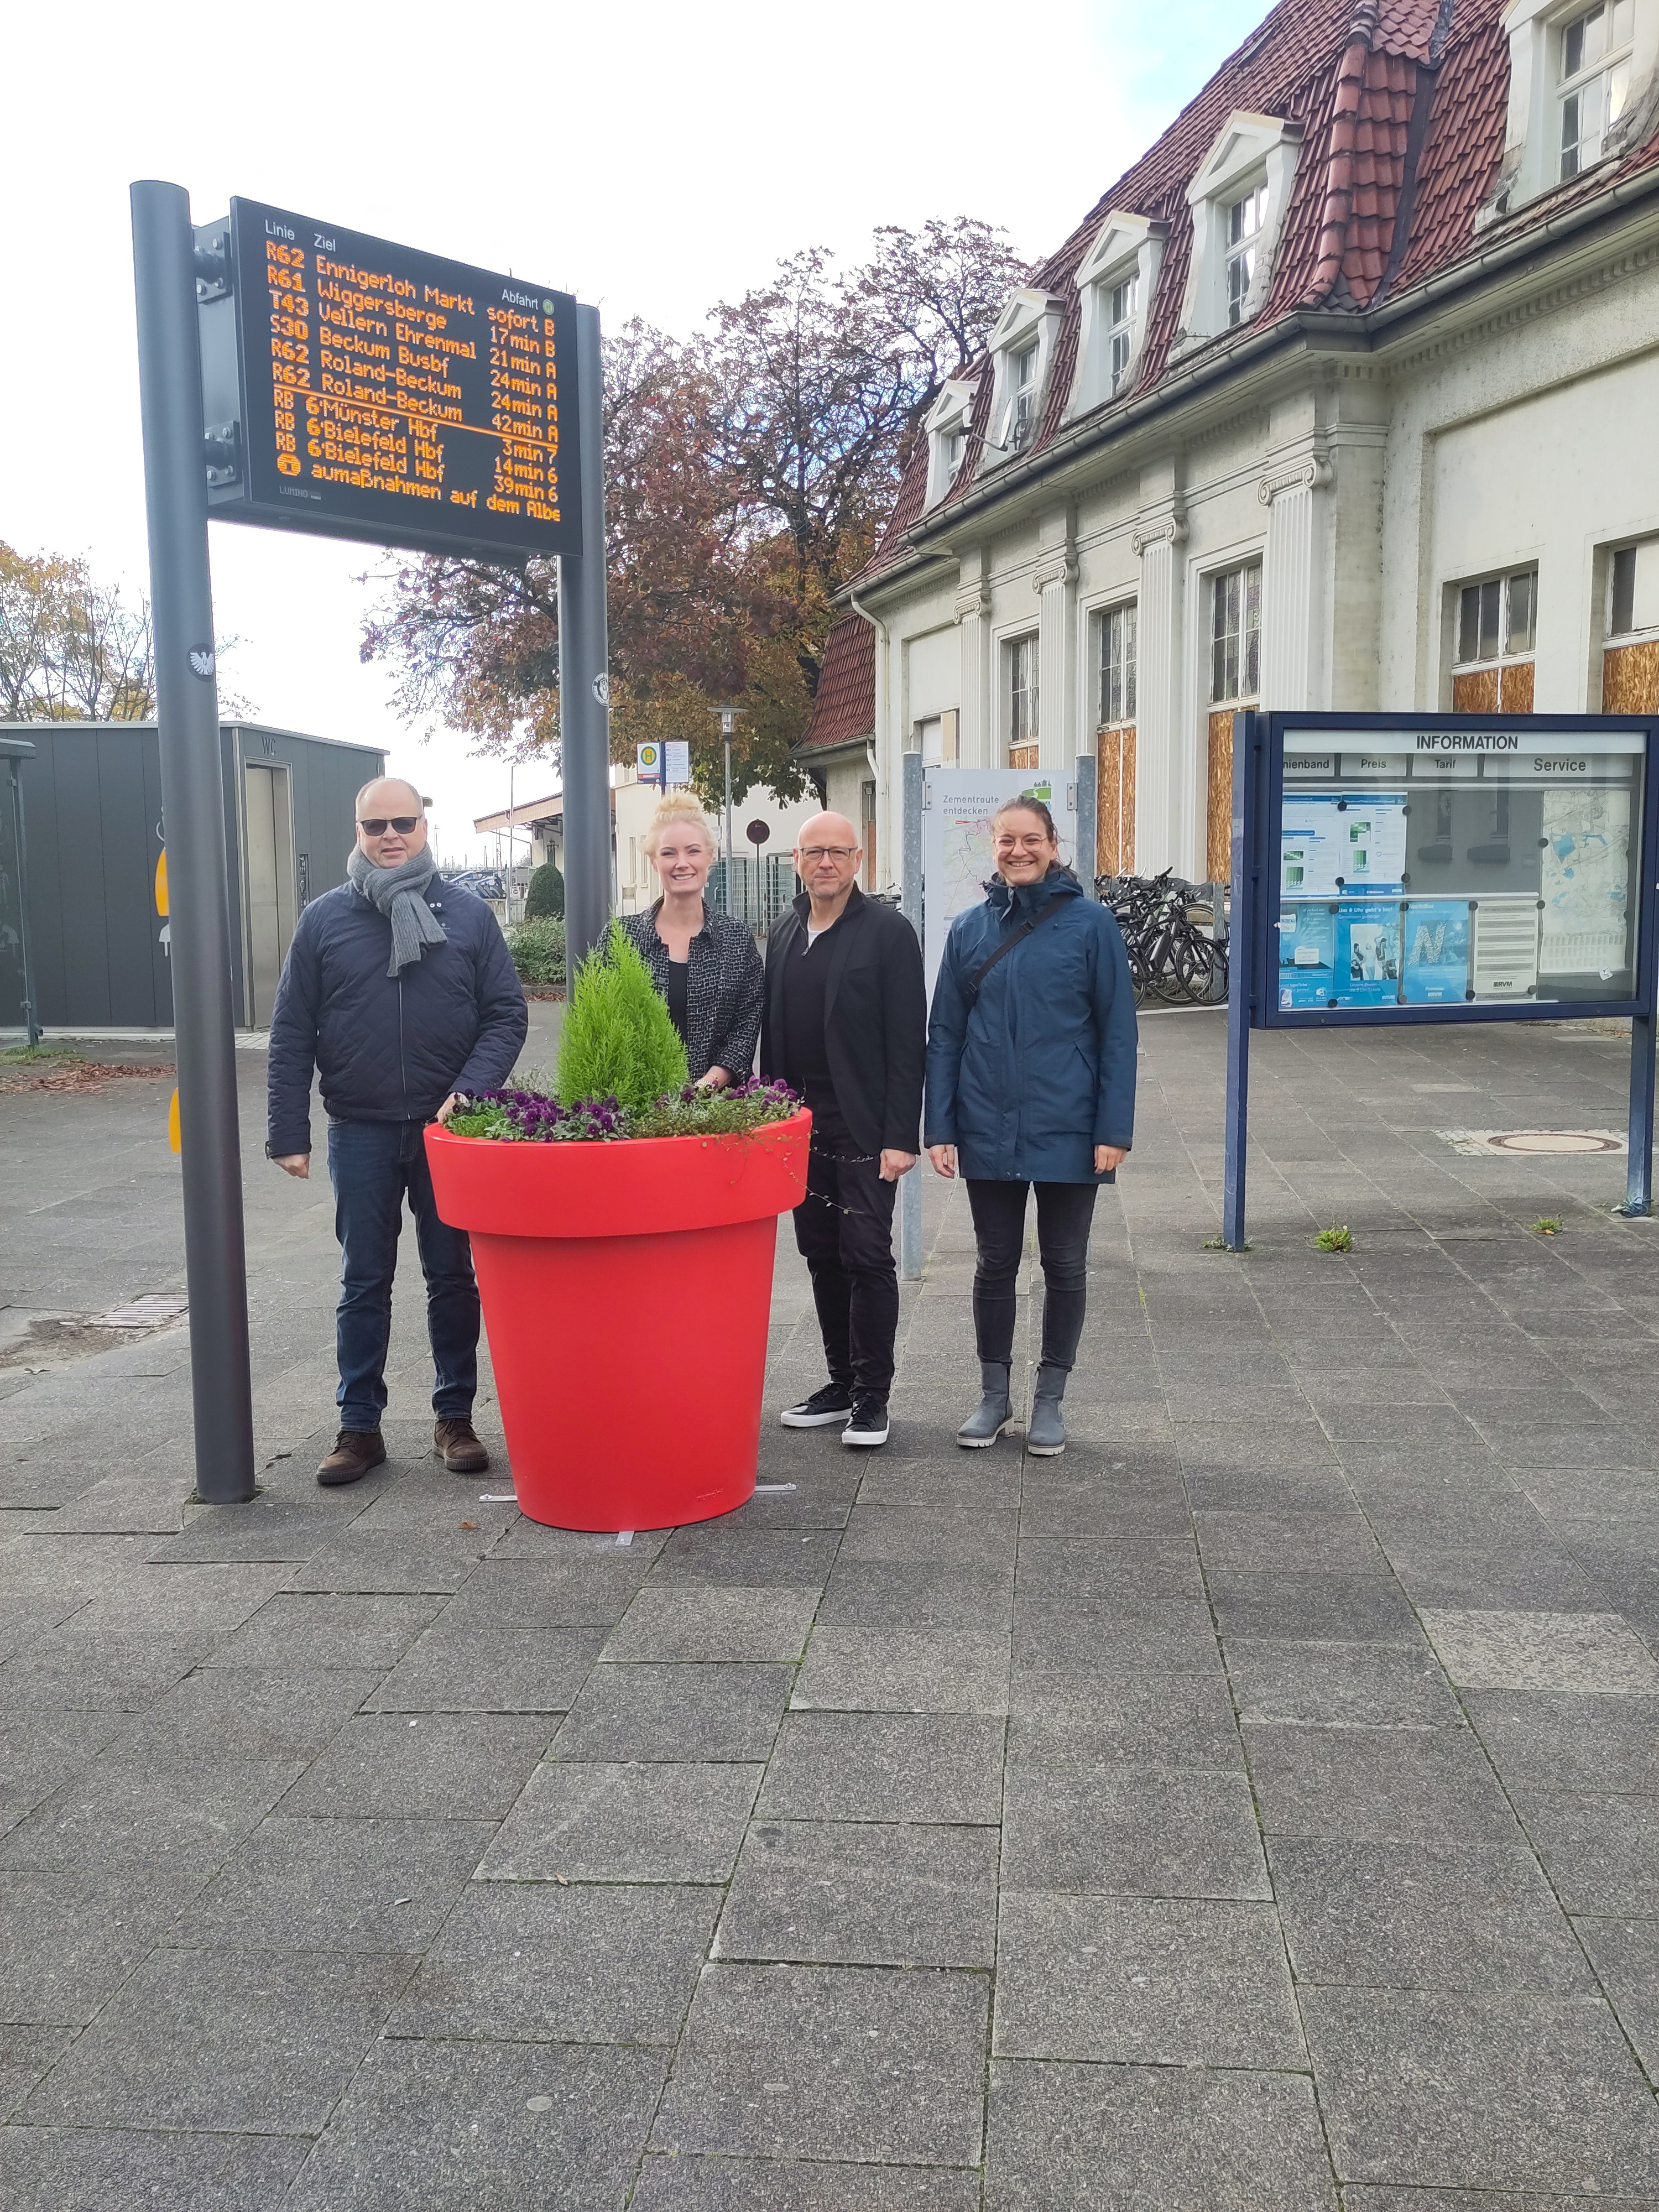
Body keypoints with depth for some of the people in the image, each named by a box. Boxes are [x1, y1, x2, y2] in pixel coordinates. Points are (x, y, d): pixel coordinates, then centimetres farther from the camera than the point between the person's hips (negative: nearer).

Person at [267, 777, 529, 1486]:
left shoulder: (468, 914, 2)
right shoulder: (326, 918, 3)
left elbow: (507, 1015, 1)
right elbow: (291, 1035, 3)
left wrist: (470, 1090, -14)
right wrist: (289, 1133, -2)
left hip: (448, 1129, 0)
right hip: (360, 1133, 0)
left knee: (453, 1278, 9)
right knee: (363, 1283, 8)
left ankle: (455, 1418, 21)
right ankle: (359, 1426, 18)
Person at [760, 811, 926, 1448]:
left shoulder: (887, 931, -5)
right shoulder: (784, 933, 12)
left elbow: (906, 1042, -10)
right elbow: (772, 1031, 14)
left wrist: (900, 1136, -15)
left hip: (863, 1127, -6)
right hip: (801, 1124, 6)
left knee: (866, 1254, -4)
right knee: (822, 1255, 11)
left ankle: (872, 1396, 6)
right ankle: (842, 1383, 22)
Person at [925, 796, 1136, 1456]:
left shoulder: (1091, 924, -4)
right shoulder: (970, 929, 3)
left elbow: (1117, 1032, -4)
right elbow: (945, 1035, 5)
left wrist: (1115, 1130, -10)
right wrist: (939, 1129, -2)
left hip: (1068, 1131, -2)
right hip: (989, 1131, 2)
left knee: (1064, 1266, 10)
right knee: (996, 1263, 12)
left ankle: (1049, 1399, 24)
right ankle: (994, 1394, 27)